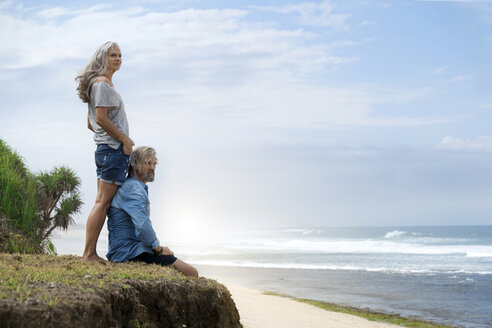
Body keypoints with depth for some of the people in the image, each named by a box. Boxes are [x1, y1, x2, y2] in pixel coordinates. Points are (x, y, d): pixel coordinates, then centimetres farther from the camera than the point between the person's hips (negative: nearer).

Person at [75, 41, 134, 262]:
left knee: (102, 201, 9)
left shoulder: (100, 83, 22)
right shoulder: (102, 83, -9)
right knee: (103, 201, -10)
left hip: (105, 147, 10)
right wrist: (124, 139, -12)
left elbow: (90, 123, 23)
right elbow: (101, 119, -19)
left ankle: (90, 253, 9)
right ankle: (89, 254, -10)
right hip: (113, 147, -10)